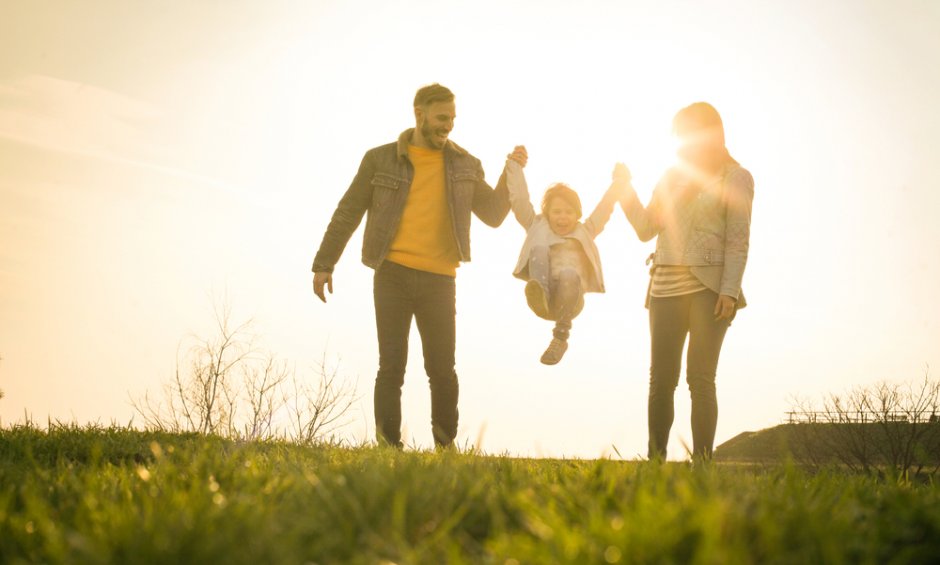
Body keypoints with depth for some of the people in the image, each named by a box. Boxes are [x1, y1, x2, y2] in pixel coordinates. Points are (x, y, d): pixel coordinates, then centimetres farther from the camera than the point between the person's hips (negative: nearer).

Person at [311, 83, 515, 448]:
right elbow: (348, 213, 7)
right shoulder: (381, 159, 5)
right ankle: (389, 446, 2)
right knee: (392, 367, -1)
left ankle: (446, 447, 10)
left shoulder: (465, 165, 10)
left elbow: (493, 216, 9)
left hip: (439, 280, 1)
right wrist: (324, 264, 4)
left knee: (442, 370, 1)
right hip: (393, 275, -1)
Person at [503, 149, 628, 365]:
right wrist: (515, 166, 4)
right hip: (543, 300, 0)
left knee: (569, 274, -34)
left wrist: (619, 182, 3)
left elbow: (605, 207, 16)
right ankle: (539, 293, -55)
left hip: (569, 300, 1)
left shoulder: (584, 232, 24)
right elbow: (519, 201, 12)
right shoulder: (537, 228, 22)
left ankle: (561, 337, -26)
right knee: (539, 249, -24)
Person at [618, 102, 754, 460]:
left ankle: (702, 460, -2)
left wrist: (729, 291, -13)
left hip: (708, 289, -4)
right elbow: (646, 229, 12)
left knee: (700, 378, -6)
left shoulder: (735, 178, 3)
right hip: (665, 288, 5)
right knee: (660, 379, 1)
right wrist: (626, 191, 0)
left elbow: (738, 241, -4)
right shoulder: (672, 176, 17)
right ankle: (655, 459, 5)